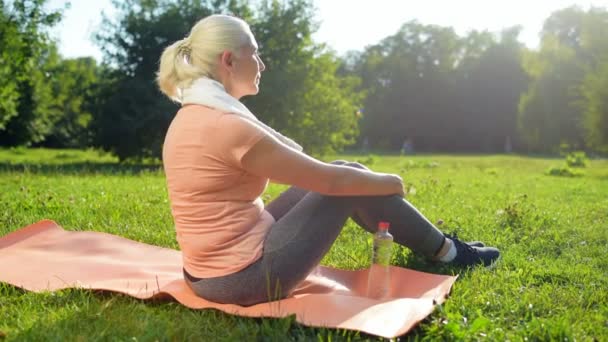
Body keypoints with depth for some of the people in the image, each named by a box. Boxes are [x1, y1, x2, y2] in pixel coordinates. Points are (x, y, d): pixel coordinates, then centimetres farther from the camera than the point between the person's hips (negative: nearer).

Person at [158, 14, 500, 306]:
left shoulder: (189, 118, 7)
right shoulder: (228, 126, -22)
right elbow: (331, 181, -14)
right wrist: (391, 182, 1)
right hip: (245, 277, -9)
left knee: (341, 172, 12)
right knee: (347, 180, 1)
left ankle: (430, 240, 29)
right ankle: (448, 251, 19)